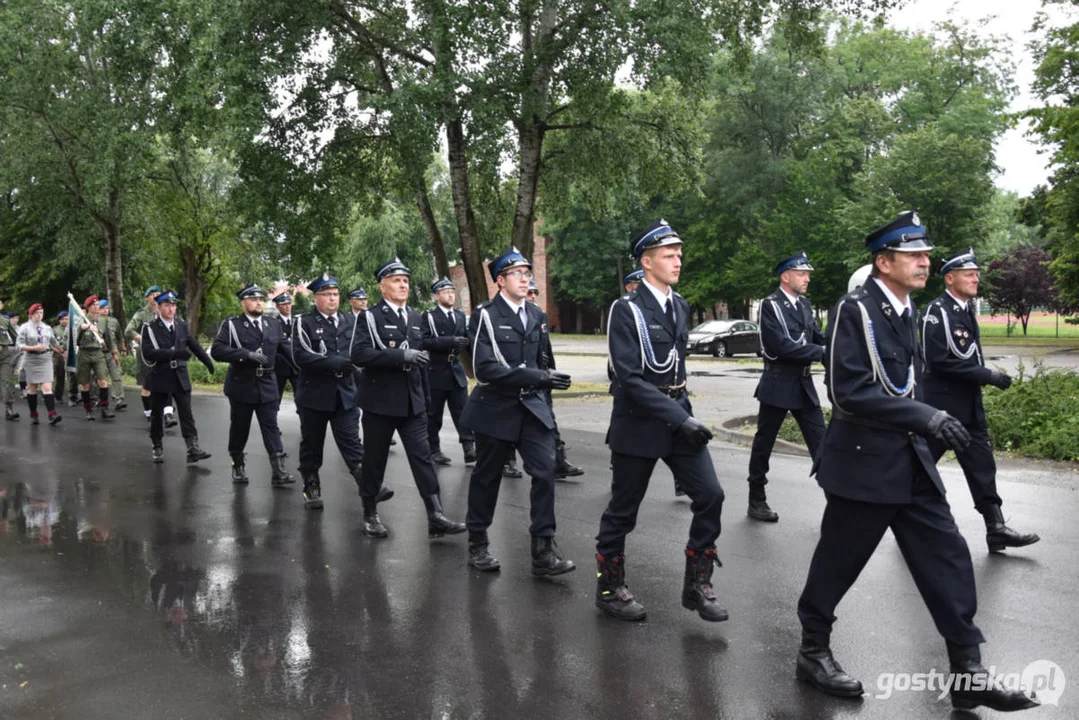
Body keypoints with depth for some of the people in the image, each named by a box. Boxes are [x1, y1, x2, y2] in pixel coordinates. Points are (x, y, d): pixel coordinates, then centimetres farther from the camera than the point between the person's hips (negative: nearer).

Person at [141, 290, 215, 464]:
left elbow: (194, 345, 16)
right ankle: (157, 448, 23)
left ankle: (193, 448, -9)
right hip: (159, 377, -2)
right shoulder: (150, 328, -7)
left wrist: (208, 362, 17)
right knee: (157, 414, 9)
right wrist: (174, 353, -26)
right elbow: (148, 353, -18)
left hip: (180, 377, 2)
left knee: (187, 413, -5)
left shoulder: (182, 325, 5)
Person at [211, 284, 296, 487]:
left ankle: (278, 472, -9)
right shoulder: (231, 325, -2)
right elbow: (216, 350, -15)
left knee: (271, 428, -4)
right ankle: (238, 466, 27)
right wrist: (246, 354, -23)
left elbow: (287, 350, 10)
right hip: (241, 386, -2)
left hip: (267, 387, 2)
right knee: (239, 429, 9)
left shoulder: (274, 326, 9)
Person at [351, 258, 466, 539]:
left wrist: (426, 395, 19)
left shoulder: (415, 317, 12)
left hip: (412, 401, 4)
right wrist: (401, 356, -24)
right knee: (375, 459, 6)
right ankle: (370, 514, 22)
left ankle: (435, 517, -4)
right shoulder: (370, 317, -5)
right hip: (380, 400, -4)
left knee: (422, 456, -2)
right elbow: (359, 354, -19)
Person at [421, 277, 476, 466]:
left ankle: (469, 448, -4)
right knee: (434, 414, 6)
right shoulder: (428, 317, -5)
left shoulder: (461, 316, 11)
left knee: (463, 412, -2)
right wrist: (450, 341, -27)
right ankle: (434, 450, 17)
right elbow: (424, 342, -18)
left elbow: (467, 339, 8)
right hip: (436, 371, -4)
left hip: (457, 370, 4)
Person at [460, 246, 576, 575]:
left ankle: (543, 550, -1)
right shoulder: (487, 316, -12)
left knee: (545, 470, -8)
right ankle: (477, 544, 27)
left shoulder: (537, 316, 8)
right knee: (487, 476, 9)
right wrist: (538, 376, -26)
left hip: (532, 406, 4)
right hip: (496, 408, -4)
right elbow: (485, 369, -22)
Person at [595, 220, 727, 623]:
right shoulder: (626, 310, -13)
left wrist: (685, 411, 16)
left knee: (710, 495, -2)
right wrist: (678, 419, -24)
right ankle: (609, 589, 26)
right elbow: (629, 378, -21)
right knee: (623, 511, 6)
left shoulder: (680, 306, 8)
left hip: (678, 415, 6)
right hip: (639, 422, -6)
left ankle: (696, 586, 13)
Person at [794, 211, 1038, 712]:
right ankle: (813, 652, 25)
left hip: (909, 459, 8)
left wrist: (924, 423, 17)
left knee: (947, 556, 6)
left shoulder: (905, 310, 11)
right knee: (837, 562, 6)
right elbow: (848, 392, -24)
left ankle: (967, 672, 16)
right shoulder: (854, 310, -16)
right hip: (863, 462, -8)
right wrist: (924, 416, -27)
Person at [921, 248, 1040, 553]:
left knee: (981, 465, 6)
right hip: (942, 404, -8)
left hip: (969, 404, 8)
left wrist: (985, 377, 7)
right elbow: (940, 361, -22)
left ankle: (996, 528, 9)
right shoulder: (937, 311, -16)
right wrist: (987, 375, -20)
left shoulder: (967, 310, 11)